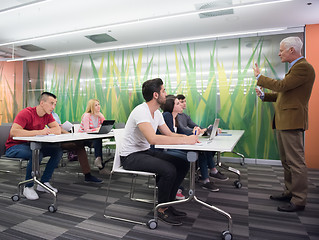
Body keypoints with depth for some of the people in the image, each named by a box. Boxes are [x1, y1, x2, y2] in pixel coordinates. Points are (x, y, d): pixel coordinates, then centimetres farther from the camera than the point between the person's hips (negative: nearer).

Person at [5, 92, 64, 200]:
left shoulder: (48, 115, 1)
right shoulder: (26, 113, -21)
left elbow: (58, 130, -3)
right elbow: (13, 132, -34)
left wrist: (45, 131, -22)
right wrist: (38, 132, -35)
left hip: (32, 145, 7)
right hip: (15, 146, -7)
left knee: (58, 151, -10)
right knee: (37, 155, -36)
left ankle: (44, 183, -2)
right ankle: (28, 187, -13)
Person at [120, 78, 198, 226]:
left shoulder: (157, 113, 7)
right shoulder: (141, 111, -24)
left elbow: (169, 134, 10)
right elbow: (153, 139, -37)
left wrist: (188, 136, -10)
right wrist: (185, 140, -34)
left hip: (146, 151, 9)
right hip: (130, 156, -9)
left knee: (183, 165, -3)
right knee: (169, 170, -28)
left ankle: (167, 202, 11)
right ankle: (162, 210, -3)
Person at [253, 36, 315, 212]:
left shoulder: (303, 67, -13)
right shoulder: (295, 67, 20)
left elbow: (281, 86, -22)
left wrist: (259, 77, -10)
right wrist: (264, 95, 10)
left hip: (292, 122, -11)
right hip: (283, 122, 11)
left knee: (296, 162, -3)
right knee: (286, 161, 18)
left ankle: (299, 201, 8)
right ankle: (290, 192, 31)